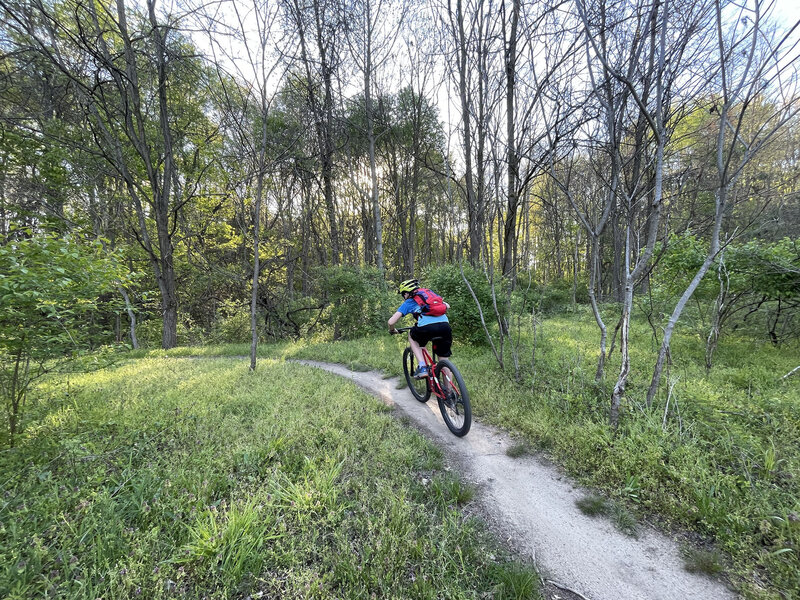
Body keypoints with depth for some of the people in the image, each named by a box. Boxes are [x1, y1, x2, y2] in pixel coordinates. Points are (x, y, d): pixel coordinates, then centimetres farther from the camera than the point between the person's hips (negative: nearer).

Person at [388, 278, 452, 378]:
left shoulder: (408, 303, 18)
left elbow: (391, 322, 11)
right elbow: (447, 306, 37)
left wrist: (392, 330, 33)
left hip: (427, 328, -4)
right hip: (445, 326, 4)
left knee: (411, 334, 28)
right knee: (444, 359, 21)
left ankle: (422, 367, 14)